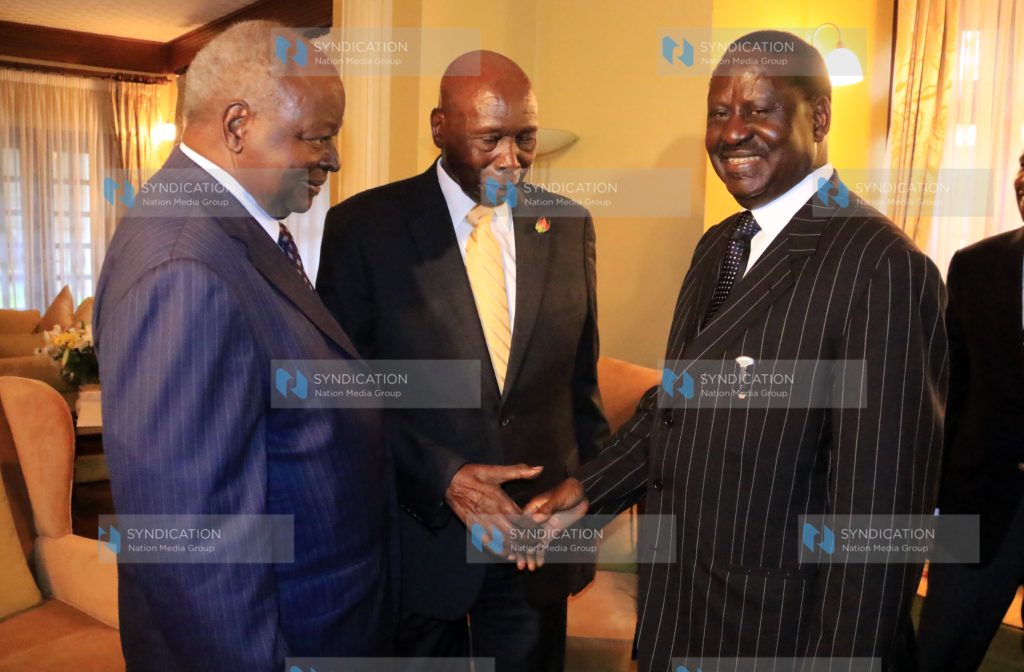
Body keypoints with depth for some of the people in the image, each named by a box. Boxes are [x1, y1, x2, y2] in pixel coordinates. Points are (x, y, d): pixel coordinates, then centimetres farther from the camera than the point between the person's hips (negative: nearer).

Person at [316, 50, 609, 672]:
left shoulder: (570, 226, 1)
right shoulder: (364, 226, -9)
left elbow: (581, 382, 7)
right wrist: (442, 477, -18)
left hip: (537, 532, 3)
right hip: (416, 533, -2)